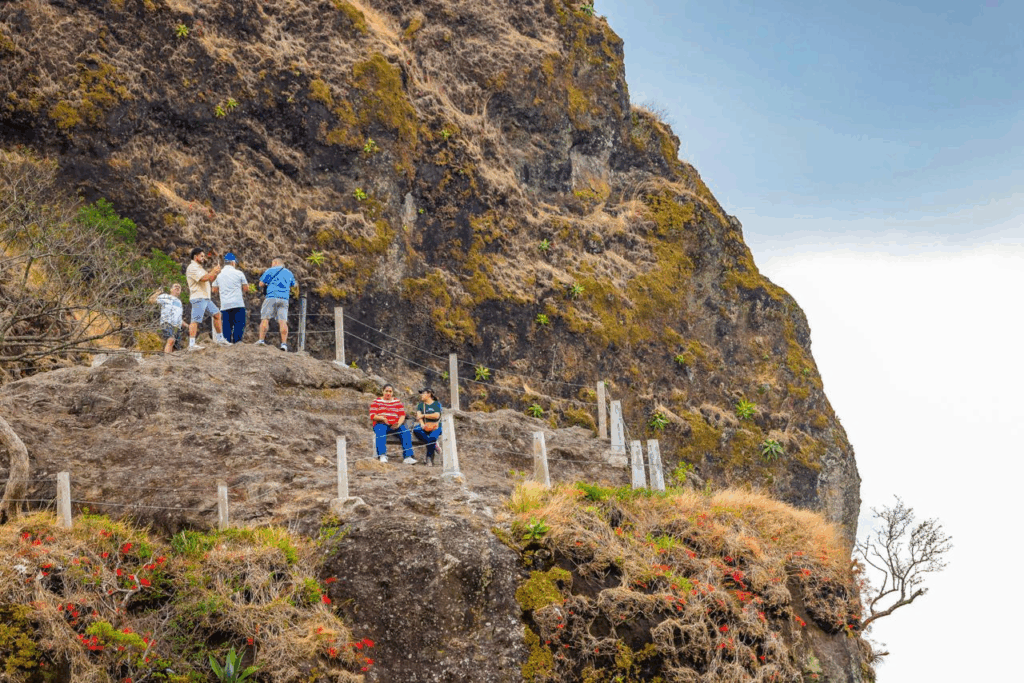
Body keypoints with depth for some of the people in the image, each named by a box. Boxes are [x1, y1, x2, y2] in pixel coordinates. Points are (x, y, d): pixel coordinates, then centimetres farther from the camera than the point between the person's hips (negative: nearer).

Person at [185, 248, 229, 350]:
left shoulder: (199, 268, 23)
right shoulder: (192, 268, -9)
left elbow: (210, 279, 24)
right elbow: (204, 278, -20)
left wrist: (216, 273, 5)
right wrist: (213, 271, -9)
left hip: (206, 298, 10)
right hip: (198, 298, -10)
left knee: (217, 314, 13)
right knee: (195, 321, -14)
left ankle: (219, 338, 21)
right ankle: (191, 344, -18)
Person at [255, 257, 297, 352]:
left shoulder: (270, 271, 8)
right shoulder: (289, 273, 22)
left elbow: (261, 284, 4)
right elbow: (294, 285, 37)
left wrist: (262, 289, 24)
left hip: (271, 298, -4)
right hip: (284, 299, 4)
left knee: (265, 318, -3)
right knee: (283, 321, -4)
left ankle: (261, 340, -11)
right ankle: (284, 343, -12)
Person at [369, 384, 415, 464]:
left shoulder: (397, 402, 21)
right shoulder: (376, 401, 14)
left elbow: (402, 415, 9)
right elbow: (372, 416, 2)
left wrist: (399, 424, -13)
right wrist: (382, 418, -18)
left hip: (395, 425, 2)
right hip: (381, 424, -2)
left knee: (405, 432, -28)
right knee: (380, 432, -38)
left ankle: (408, 456, -37)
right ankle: (382, 456, -51)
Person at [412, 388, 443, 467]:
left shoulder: (437, 404, 8)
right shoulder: (421, 405, 17)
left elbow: (437, 416, -8)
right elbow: (418, 416, 1)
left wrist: (424, 415, -4)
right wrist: (422, 424, -19)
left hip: (435, 426, -3)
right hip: (424, 426, 3)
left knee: (432, 437, -37)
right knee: (416, 430, -33)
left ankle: (429, 459, -26)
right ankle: (434, 445, -25)